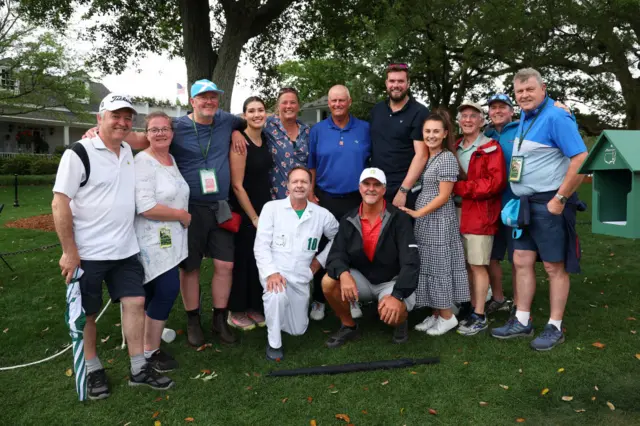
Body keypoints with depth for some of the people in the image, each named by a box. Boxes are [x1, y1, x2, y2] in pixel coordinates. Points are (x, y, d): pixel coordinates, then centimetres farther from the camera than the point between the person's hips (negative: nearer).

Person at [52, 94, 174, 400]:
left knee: (135, 302, 4)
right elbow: (60, 204, -13)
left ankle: (139, 369, 16)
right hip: (88, 253, -5)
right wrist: (69, 252, -15)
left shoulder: (128, 151, 8)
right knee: (86, 313, 8)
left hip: (125, 249, 6)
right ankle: (93, 371, 26)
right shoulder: (79, 153, -11)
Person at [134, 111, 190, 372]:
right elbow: (146, 208, -23)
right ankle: (151, 351, 7)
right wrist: (182, 215, -14)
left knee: (154, 293, 15)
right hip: (153, 240, -8)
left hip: (170, 240, 8)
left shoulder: (172, 159, 12)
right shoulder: (143, 162, -14)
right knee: (168, 290, -9)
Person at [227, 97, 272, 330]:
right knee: (243, 259, 3)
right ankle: (237, 311, 18)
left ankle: (255, 306, 28)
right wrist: (254, 217, -14)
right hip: (244, 211, -7)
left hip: (265, 206, 7)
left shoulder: (265, 138, 6)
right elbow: (237, 185, -18)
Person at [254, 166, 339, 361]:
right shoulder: (272, 207, -6)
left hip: (301, 278, 3)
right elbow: (261, 245, -9)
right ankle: (274, 343, -13)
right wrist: (271, 272, -23)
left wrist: (319, 260, 5)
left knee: (298, 330, 11)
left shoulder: (322, 214, 0)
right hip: (274, 272, -3)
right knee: (278, 294, -38)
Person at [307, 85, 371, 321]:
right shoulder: (317, 131, 3)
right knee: (323, 251, 6)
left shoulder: (365, 129, 2)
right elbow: (311, 166, 4)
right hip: (325, 199, 0)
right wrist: (310, 194, -3)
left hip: (356, 200, 0)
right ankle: (319, 300, 19)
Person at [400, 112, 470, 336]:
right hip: (423, 223, 8)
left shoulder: (447, 158, -10)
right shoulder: (424, 158, 13)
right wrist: (415, 215, 8)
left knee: (439, 268, -1)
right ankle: (436, 314, 21)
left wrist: (417, 213, -15)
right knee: (427, 268, 10)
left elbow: (444, 196, -15)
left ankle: (447, 316, 12)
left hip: (439, 222, -8)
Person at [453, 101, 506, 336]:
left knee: (478, 265, -2)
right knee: (465, 265, 11)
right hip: (456, 213, 6)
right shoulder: (454, 148, 15)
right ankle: (471, 310, 23)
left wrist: (460, 188, -16)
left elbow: (496, 182, -15)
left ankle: (480, 316, 7)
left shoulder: (491, 148, -4)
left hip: (480, 214, -6)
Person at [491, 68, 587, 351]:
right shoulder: (524, 118, 13)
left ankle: (555, 328, 15)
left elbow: (581, 160, -20)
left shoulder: (555, 117, -13)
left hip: (550, 204, -8)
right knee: (521, 261, 11)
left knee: (554, 266, 2)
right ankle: (522, 322, 22)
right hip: (525, 205, 8)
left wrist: (560, 199, -18)